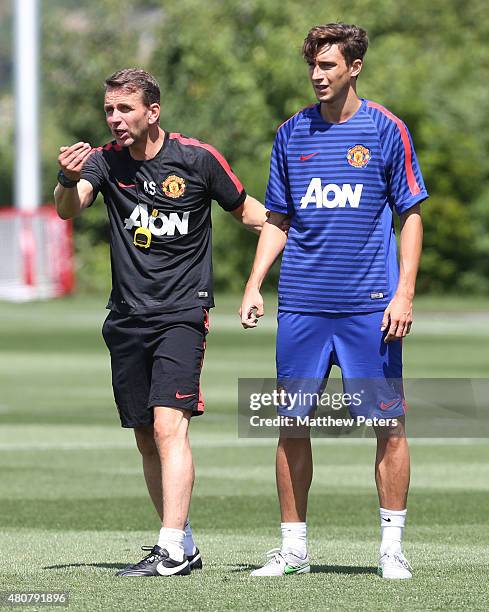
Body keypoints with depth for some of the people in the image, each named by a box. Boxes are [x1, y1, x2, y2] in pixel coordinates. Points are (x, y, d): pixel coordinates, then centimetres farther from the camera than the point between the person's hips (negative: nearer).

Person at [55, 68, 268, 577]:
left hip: (182, 314, -4)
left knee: (168, 426, -18)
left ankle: (172, 549, -23)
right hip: (127, 319, 4)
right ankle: (184, 544, 19)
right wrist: (69, 180, -39)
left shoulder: (197, 159, -5)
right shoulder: (104, 160, 1)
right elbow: (69, 209, -17)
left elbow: (245, 210, 9)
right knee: (146, 439, 8)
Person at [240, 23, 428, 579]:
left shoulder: (385, 130, 0)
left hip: (369, 305, -3)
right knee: (292, 424, 4)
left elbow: (410, 216, 1)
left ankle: (392, 547, 6)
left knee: (388, 425, -2)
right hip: (301, 304, 3)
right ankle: (293, 548, 12)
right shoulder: (292, 134, 9)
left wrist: (404, 293, -8)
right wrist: (254, 286, 6)